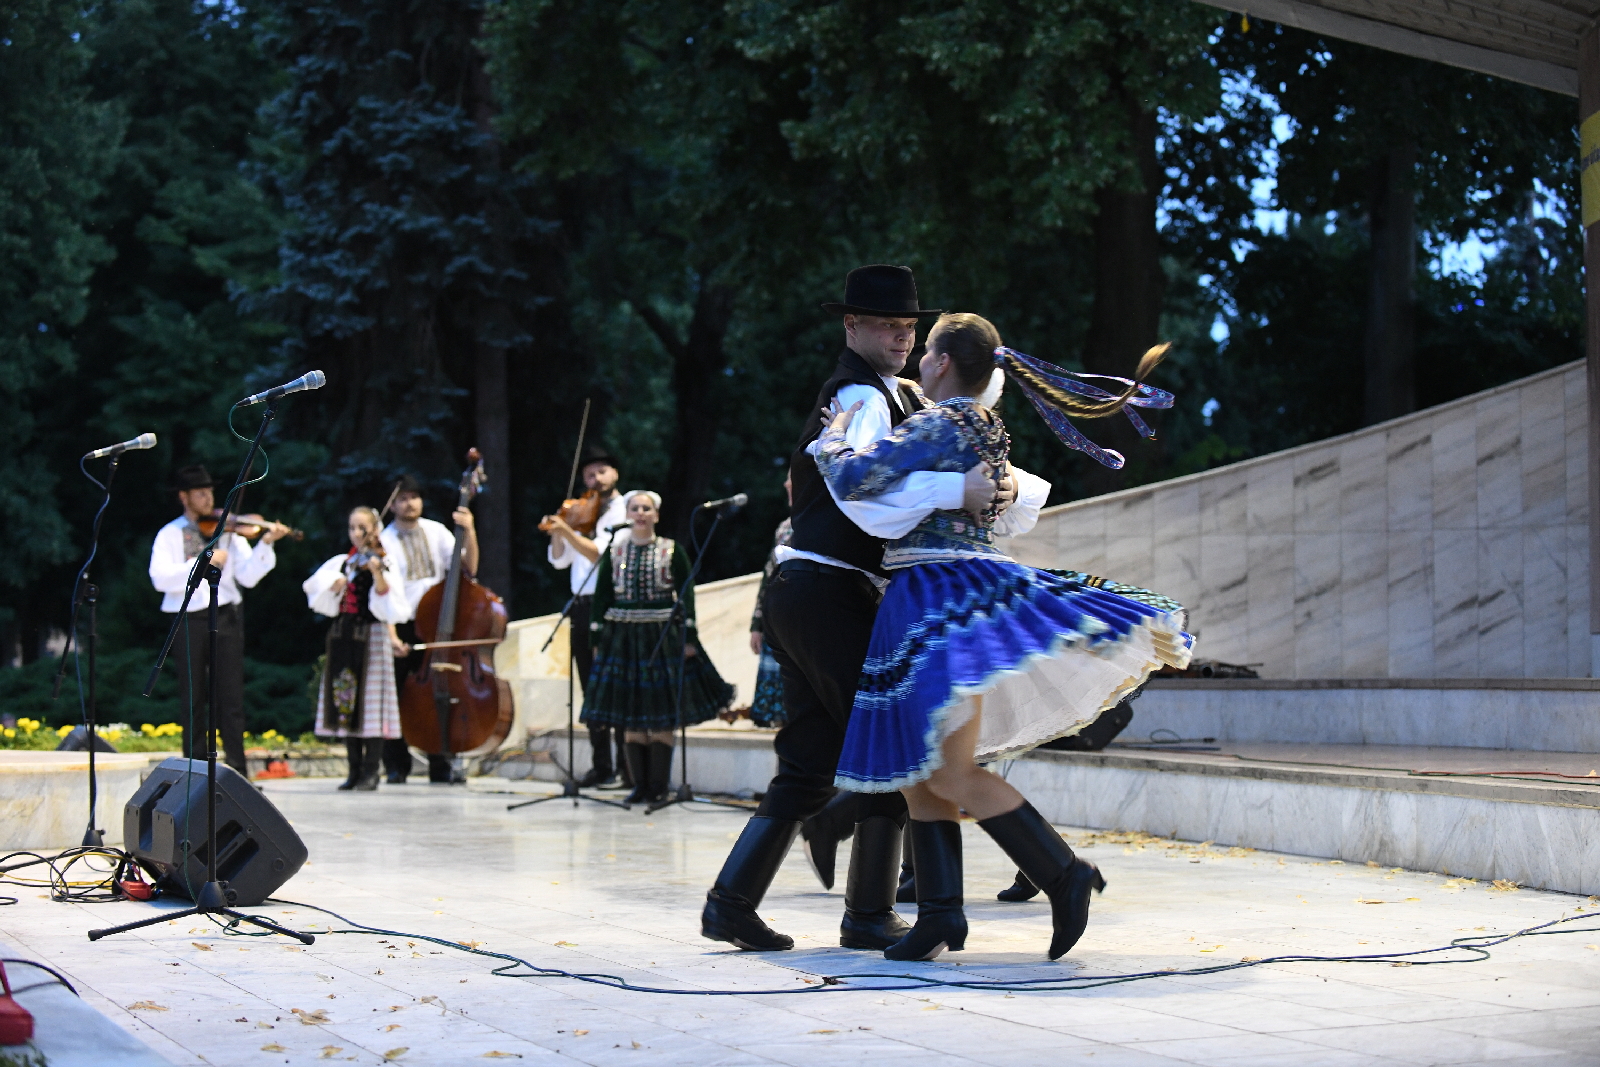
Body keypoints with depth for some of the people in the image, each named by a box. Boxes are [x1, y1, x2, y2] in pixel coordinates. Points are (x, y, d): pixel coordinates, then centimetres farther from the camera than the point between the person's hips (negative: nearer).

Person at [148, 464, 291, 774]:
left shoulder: (228, 530, 7)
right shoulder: (170, 534, 4)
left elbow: (248, 576, -3)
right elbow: (161, 578, -12)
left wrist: (265, 544, -17)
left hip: (224, 618, 0)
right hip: (188, 621, 0)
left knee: (231, 699, -2)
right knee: (192, 701, 6)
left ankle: (237, 770, 0)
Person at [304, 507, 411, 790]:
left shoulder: (386, 564, -1)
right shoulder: (341, 562, 13)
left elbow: (389, 605, -14)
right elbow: (314, 584, 2)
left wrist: (377, 574, -27)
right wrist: (334, 583, -15)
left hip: (371, 636, -5)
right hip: (342, 636, 5)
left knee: (370, 701, -7)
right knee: (345, 702, 5)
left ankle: (371, 771, -2)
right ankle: (355, 770, 12)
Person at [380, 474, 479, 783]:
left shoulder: (437, 532, 7)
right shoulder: (385, 541, 0)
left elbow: (469, 567, -1)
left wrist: (469, 531, -14)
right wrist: (392, 636, -19)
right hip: (402, 628, -2)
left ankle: (440, 766, 7)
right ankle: (397, 766, 9)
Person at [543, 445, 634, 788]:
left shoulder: (622, 512, -3)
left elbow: (601, 553, -16)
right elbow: (559, 560, 14)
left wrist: (568, 531, -22)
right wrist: (556, 534, -4)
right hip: (581, 606, 7)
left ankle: (628, 765, -9)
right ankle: (601, 766, 13)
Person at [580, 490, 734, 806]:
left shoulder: (672, 551, 2)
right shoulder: (614, 551, 7)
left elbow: (686, 596, 0)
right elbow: (602, 595, 7)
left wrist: (689, 637, -7)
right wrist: (597, 639, 2)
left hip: (663, 636, -2)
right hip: (623, 636, 2)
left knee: (662, 718, -2)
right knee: (629, 717, 3)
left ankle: (659, 786, 5)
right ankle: (640, 785, 11)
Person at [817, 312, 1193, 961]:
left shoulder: (937, 423, -11)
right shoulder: (989, 428, 17)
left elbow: (852, 480, -18)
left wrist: (834, 434, 1)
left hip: (942, 602, -10)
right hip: (973, 590, 10)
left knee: (950, 773, -11)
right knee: (914, 767, 10)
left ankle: (1065, 876, -8)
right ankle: (941, 914, 9)